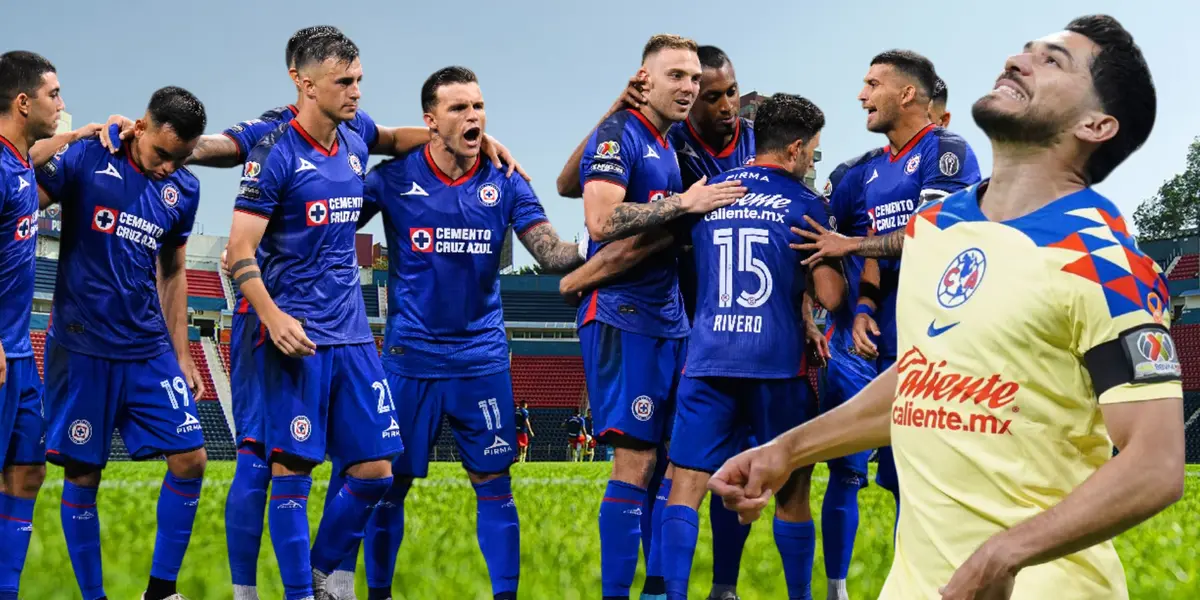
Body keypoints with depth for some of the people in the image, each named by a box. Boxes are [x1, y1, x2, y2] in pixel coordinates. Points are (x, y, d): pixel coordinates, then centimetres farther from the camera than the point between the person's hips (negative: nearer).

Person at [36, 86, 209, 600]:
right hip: (83, 350, -4)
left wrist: (182, 356, 18)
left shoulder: (184, 190, 8)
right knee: (82, 475, 1)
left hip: (149, 350, 5)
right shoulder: (85, 160, -7)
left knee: (190, 460, -2)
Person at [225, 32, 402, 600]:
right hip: (298, 336, -7)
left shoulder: (355, 148, 11)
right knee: (292, 469, -5)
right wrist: (273, 316, -23)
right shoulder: (276, 154, -8)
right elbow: (240, 250, -10)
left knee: (373, 469, 4)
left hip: (352, 334, 7)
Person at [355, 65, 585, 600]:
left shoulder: (504, 184, 0)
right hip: (411, 358, -1)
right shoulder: (394, 178, -5)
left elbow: (551, 254, -5)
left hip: (481, 359, 1)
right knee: (390, 483, 4)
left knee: (494, 484, 1)